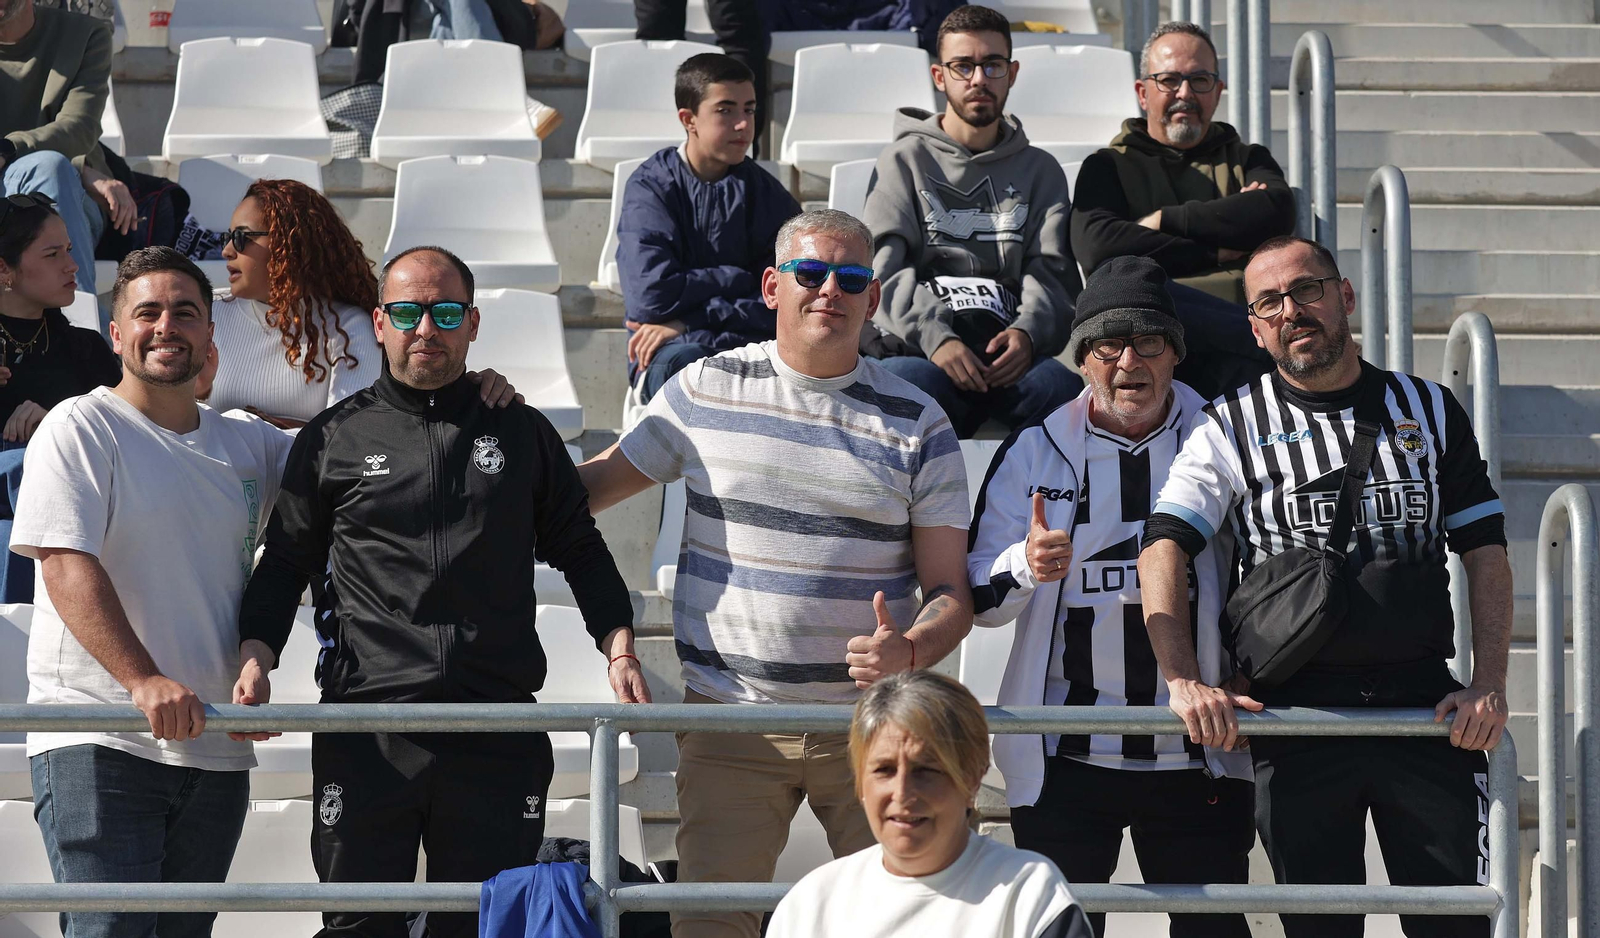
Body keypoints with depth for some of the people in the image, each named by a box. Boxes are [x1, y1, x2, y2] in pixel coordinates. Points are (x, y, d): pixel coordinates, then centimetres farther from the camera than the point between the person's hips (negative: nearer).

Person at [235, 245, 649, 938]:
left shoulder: (523, 434, 13)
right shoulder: (334, 439, 9)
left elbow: (580, 552, 19)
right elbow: (285, 564, 13)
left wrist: (619, 648, 5)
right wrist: (256, 658, -2)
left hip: (498, 734, 1)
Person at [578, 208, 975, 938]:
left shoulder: (916, 424, 3)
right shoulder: (705, 390, 4)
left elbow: (951, 592, 1)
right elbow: (602, 480, 15)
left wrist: (910, 651, -19)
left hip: (872, 720, 0)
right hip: (730, 715, 0)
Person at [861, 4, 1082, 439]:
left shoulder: (1040, 170, 25)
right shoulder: (905, 160, 17)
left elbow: (1051, 270, 11)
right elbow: (885, 268, 2)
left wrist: (1027, 331, -14)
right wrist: (936, 338, -17)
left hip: (1009, 348, 2)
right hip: (918, 345, -2)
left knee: (1063, 383, -34)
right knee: (909, 383, -39)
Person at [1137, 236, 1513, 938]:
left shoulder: (1428, 411, 12)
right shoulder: (1231, 426, 6)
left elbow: (1485, 553, 11)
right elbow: (1163, 549, -4)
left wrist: (1489, 685, -3)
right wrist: (1184, 682, -19)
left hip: (1426, 707, 1)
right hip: (1296, 709, -1)